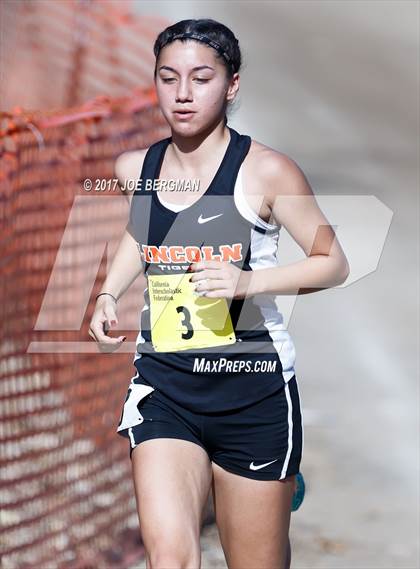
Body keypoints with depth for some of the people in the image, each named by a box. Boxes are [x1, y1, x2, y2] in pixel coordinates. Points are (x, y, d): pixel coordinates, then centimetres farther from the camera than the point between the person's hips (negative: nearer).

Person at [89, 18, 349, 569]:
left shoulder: (265, 171, -9)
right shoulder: (135, 169, 4)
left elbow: (334, 264, -4)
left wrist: (248, 280, -19)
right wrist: (109, 295, 9)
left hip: (253, 388, -2)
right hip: (163, 384, 3)